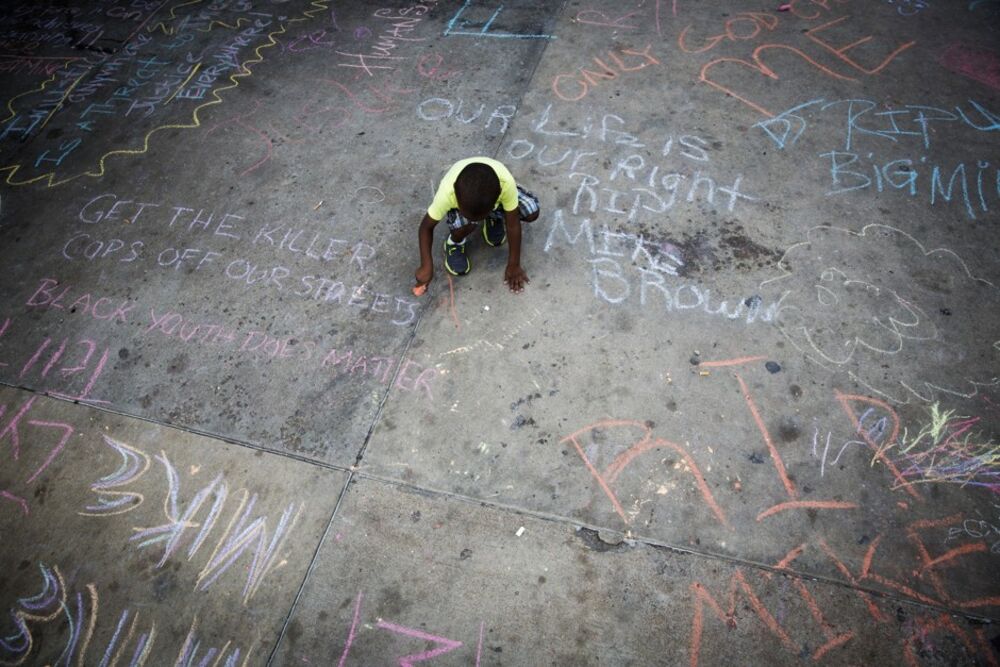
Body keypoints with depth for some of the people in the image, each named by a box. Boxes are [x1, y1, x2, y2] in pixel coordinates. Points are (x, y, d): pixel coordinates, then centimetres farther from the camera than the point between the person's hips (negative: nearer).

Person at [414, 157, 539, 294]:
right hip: (461, 196, -2)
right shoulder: (447, 192, -42)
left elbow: (513, 225, -28)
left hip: (491, 192, 2)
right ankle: (454, 243, 2)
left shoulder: (506, 182, -42)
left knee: (532, 212, -19)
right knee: (465, 226, -34)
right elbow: (426, 227, -25)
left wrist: (514, 266, -20)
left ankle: (495, 217, 11)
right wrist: (426, 266, -31)